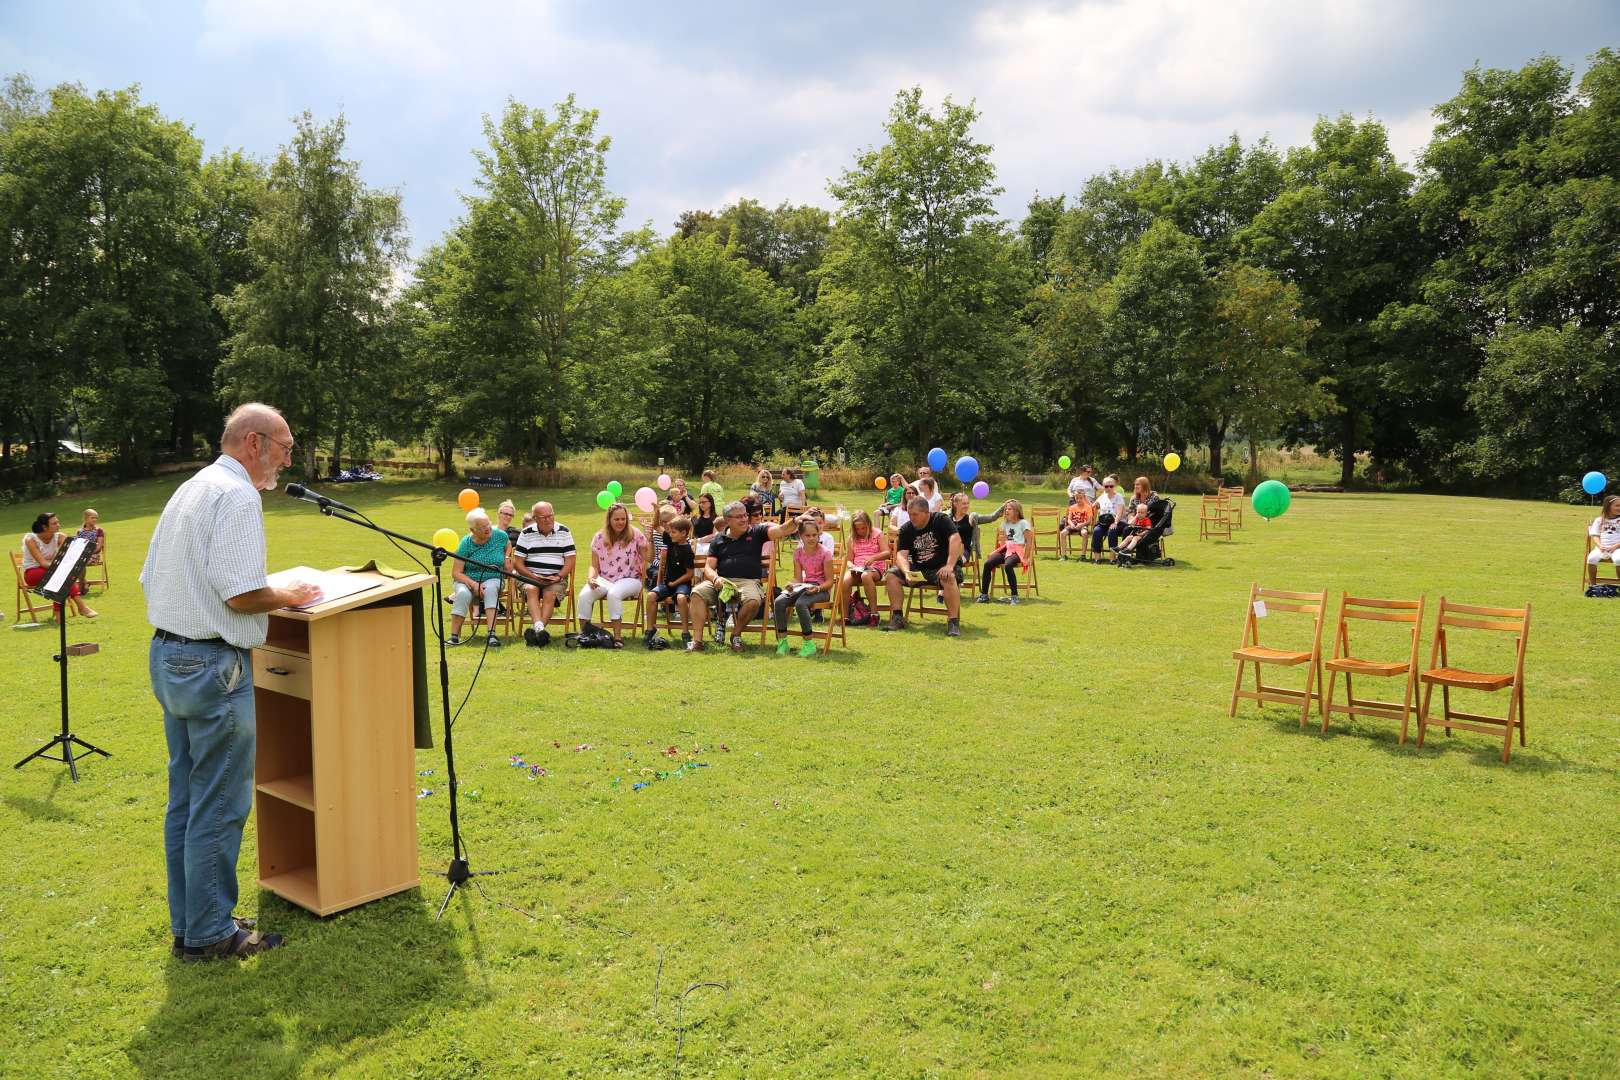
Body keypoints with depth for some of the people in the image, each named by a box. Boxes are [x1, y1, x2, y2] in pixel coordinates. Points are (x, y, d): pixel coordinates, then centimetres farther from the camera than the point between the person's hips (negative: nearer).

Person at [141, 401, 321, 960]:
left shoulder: (188, 490, 15)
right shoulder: (237, 496, -16)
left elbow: (152, 578, 18)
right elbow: (242, 594, -23)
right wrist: (290, 596, -5)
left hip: (167, 656, 10)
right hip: (212, 665, -10)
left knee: (185, 801, 16)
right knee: (219, 807, 0)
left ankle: (187, 924, 26)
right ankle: (210, 933, 10)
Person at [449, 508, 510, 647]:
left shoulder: (500, 535, -3)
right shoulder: (466, 543, -9)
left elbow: (508, 545, 24)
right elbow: (456, 573, -10)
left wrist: (507, 558, 3)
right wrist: (473, 584, -25)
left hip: (493, 579, 1)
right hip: (467, 579, 0)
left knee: (491, 589, -35)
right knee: (463, 593, -34)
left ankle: (492, 634, -42)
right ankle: (454, 636, -30)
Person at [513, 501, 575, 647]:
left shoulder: (563, 532, 7)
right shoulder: (527, 534, 6)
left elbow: (570, 559, 4)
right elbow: (517, 562, 3)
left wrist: (558, 577, -11)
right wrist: (533, 577, -11)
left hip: (556, 578, 0)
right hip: (531, 576, 0)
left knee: (550, 595, -30)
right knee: (531, 589, -32)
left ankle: (535, 631, -40)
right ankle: (539, 628, -50)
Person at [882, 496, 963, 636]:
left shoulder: (941, 520, -11)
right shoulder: (906, 529, 1)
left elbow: (956, 539, -26)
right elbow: (901, 555, -7)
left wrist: (949, 566, -37)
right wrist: (906, 572, -29)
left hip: (940, 568, -4)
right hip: (918, 569, 5)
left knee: (949, 578, -37)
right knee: (891, 575, -16)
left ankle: (953, 622, -30)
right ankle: (897, 618, -14)